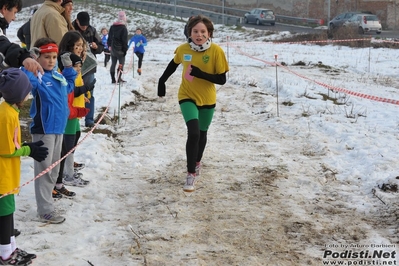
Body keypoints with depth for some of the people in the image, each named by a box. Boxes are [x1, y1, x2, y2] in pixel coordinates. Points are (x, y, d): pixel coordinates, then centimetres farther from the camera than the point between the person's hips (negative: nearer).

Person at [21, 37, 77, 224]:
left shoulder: (58, 76, 10)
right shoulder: (37, 77, -13)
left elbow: (69, 86, 28)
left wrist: (69, 68, 19)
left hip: (58, 127, 8)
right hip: (43, 129, -8)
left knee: (54, 169, 16)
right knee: (44, 170, -4)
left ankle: (46, 200, 30)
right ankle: (46, 211, 0)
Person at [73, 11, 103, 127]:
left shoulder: (92, 30, 2)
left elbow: (101, 47, 9)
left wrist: (96, 47, -13)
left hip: (89, 66, 3)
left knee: (89, 94, 5)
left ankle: (89, 119, 11)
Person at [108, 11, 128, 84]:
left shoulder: (112, 27, 8)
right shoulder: (123, 28, -12)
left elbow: (109, 37, 14)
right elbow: (125, 40, -12)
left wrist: (109, 46, 21)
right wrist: (125, 49, -7)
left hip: (113, 48, 6)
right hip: (120, 49, -6)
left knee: (113, 64, 11)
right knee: (121, 63, 2)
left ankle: (113, 79, 12)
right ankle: (119, 78, -4)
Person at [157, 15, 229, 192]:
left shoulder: (216, 51, -19)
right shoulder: (183, 49, -12)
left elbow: (222, 79, -18)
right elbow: (174, 63, 10)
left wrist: (200, 74, -31)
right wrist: (162, 81, 11)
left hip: (207, 99, 1)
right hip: (187, 97, -1)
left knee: (201, 133, 18)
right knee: (193, 133, -20)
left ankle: (197, 163, 47)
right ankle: (191, 174, -7)